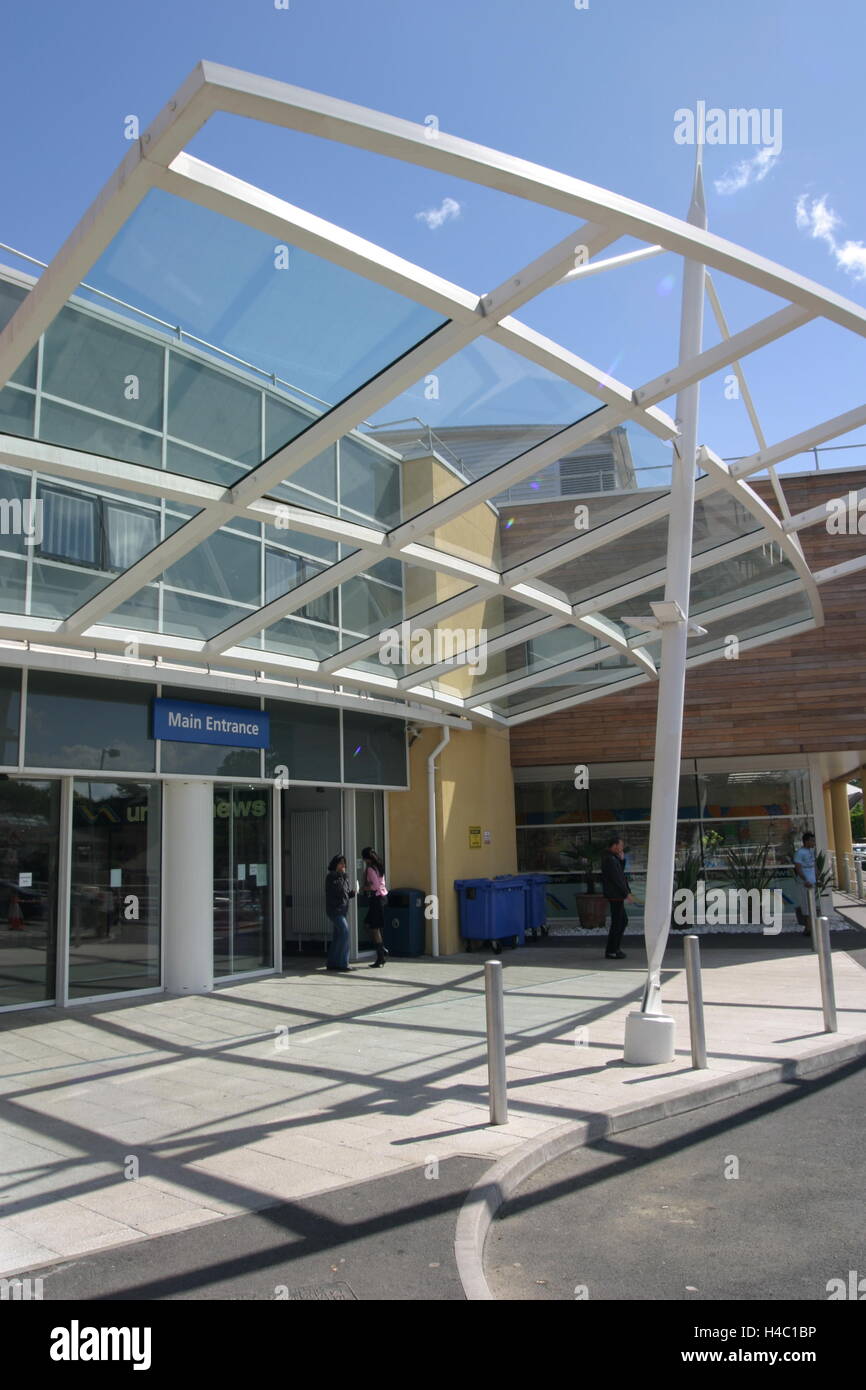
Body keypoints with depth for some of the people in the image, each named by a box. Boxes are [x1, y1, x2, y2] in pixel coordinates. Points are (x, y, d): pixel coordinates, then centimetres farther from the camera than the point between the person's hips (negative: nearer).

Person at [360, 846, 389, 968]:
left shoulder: (370, 869, -14)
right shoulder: (379, 867, 12)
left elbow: (376, 885, -21)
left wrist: (365, 888, -6)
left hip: (376, 898, -9)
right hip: (381, 896, 9)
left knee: (374, 928, -2)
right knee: (368, 924, 18)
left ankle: (380, 958, 3)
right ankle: (382, 950, 15)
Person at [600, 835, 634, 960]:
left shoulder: (612, 857, 15)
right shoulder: (610, 859, -18)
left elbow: (620, 874, 18)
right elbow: (616, 879, -21)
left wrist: (621, 859, 7)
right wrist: (627, 893, -16)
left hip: (617, 895, 10)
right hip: (615, 895, -10)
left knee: (623, 921, 17)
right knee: (616, 923, -3)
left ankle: (614, 948, 21)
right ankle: (611, 951, 3)